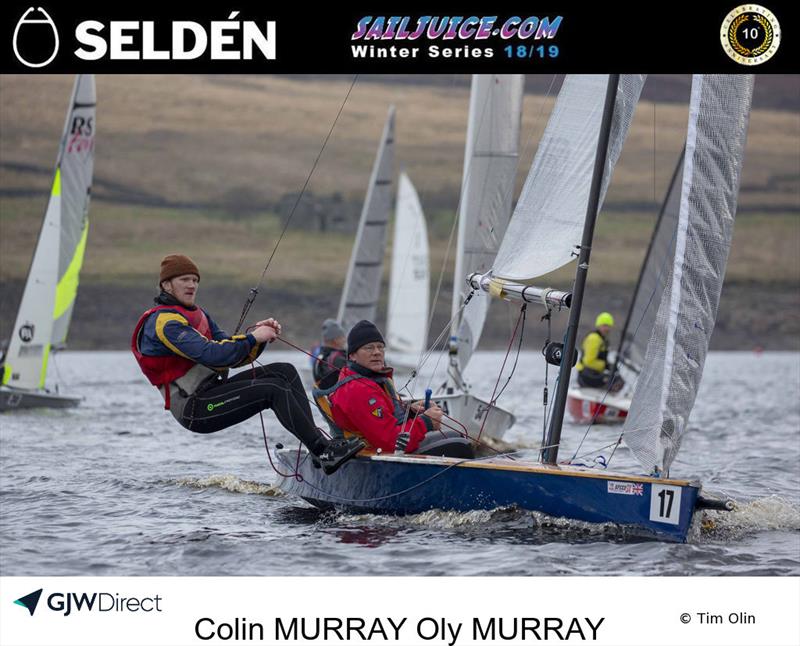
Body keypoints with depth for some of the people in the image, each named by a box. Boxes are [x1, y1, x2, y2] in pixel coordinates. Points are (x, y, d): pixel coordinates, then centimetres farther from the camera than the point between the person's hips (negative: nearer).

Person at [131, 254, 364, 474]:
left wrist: (261, 336, -3)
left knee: (285, 372, -1)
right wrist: (252, 338, -17)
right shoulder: (164, 321, -11)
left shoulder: (197, 315, 21)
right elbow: (210, 354, -24)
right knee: (274, 389, -21)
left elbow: (234, 356, 15)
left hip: (210, 393, 10)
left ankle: (315, 440, -12)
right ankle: (323, 450, -23)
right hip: (193, 408, -10)